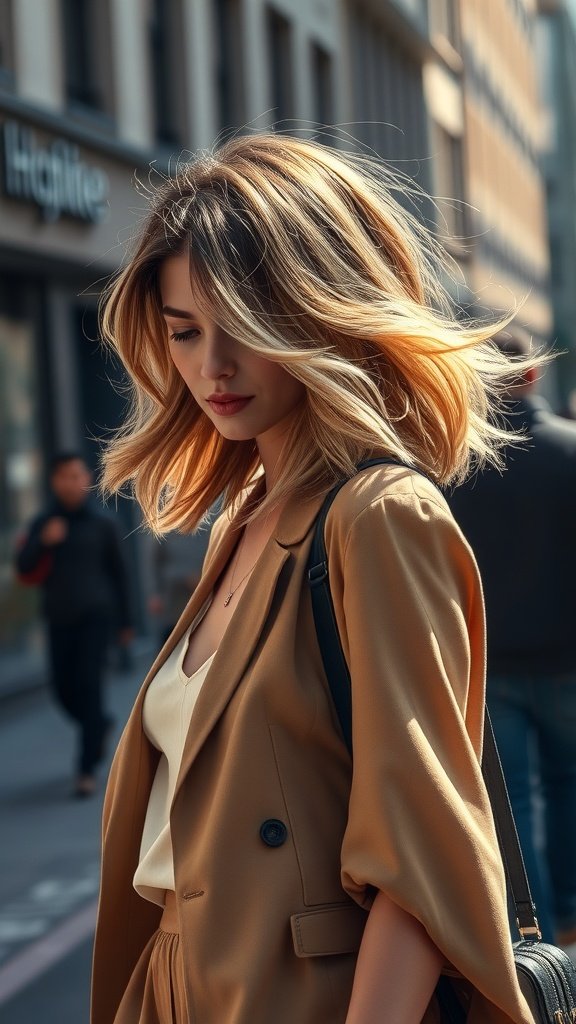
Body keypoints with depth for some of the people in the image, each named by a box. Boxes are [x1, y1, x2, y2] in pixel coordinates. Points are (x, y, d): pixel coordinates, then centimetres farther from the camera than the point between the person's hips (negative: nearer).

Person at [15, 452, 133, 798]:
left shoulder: (101, 524, 2)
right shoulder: (44, 523, 5)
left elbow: (118, 572, 8)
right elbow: (24, 566, -3)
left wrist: (125, 621, 9)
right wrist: (43, 542, -22)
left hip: (96, 616, -3)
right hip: (60, 619, 3)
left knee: (89, 685, -11)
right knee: (64, 688, 6)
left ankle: (88, 769, -9)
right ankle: (101, 724, 38)